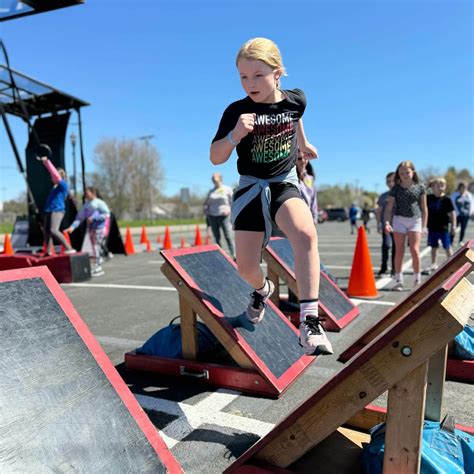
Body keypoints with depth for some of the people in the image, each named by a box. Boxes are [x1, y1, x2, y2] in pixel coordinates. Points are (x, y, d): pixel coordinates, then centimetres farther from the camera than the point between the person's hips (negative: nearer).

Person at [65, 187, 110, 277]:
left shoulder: (99, 203, -4)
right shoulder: (86, 205, 14)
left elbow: (107, 214, -11)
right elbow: (80, 217, 10)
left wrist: (94, 218, -16)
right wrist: (73, 226, -1)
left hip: (99, 227, -7)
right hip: (90, 228, 7)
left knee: (96, 246, -11)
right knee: (94, 247, 8)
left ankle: (98, 268, -7)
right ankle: (97, 267, 14)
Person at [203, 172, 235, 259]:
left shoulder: (227, 189, 6)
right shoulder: (211, 191, 17)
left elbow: (233, 202, 3)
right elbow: (206, 202, 23)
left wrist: (228, 209, -13)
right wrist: (205, 209, 4)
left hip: (223, 216, -4)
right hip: (212, 216, 4)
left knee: (228, 236, -12)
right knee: (217, 238, 3)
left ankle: (234, 255, -14)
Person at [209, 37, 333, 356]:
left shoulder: (296, 100, -3)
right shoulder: (237, 111, -10)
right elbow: (216, 158, -10)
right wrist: (235, 134, -28)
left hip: (285, 184, 0)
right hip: (251, 188, 1)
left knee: (306, 234, -32)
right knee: (246, 266, 1)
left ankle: (309, 321, -29)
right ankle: (263, 289, 39)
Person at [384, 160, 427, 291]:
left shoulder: (420, 187, 3)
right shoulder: (395, 189, 3)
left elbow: (424, 208, 7)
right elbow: (389, 208, 0)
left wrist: (424, 226, 4)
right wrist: (387, 223, -13)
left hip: (415, 220, 0)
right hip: (399, 220, 1)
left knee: (415, 250, -8)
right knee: (399, 251, 2)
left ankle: (417, 280, 8)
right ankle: (399, 280, 10)